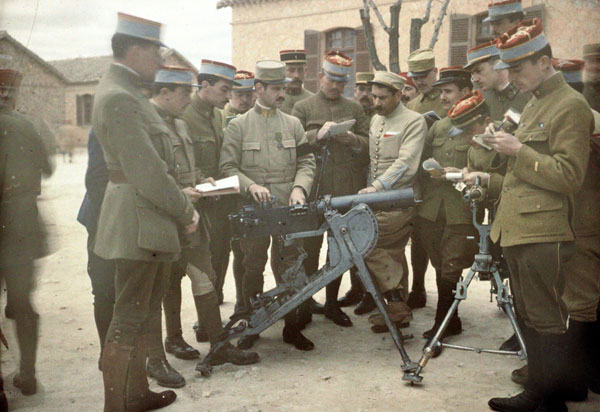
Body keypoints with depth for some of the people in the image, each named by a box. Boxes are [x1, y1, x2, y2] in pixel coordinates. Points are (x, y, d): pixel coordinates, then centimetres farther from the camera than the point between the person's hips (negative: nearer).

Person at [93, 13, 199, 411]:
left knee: (146, 315, 20)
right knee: (129, 320, -1)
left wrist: (179, 193, 10)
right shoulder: (118, 97, -17)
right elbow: (147, 173, -22)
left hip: (150, 223, 11)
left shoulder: (129, 92, 15)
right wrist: (184, 211, -11)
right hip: (139, 224, -11)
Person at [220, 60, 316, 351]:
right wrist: (250, 186, -16)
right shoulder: (238, 125, 3)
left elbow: (306, 163, 9)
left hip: (288, 209, 2)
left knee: (288, 268, 5)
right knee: (253, 268, 9)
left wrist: (299, 187, -9)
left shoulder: (293, 124, 11)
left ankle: (291, 327, 20)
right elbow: (227, 167, -1)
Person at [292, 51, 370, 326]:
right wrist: (318, 134, -17)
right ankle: (305, 303, 12)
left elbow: (368, 145, 9)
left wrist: (351, 139, -11)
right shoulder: (303, 108, 7)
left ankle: (332, 303, 22)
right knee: (310, 248, 1)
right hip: (313, 189, -3)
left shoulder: (355, 109, 15)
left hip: (347, 191, 3)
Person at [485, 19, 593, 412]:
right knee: (530, 318, 16)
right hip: (519, 229, 9)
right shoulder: (534, 105, 19)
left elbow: (569, 177, -16)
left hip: (543, 235, -9)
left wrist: (518, 151, -16)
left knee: (549, 322, -1)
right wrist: (504, 146, 13)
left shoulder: (571, 105, -9)